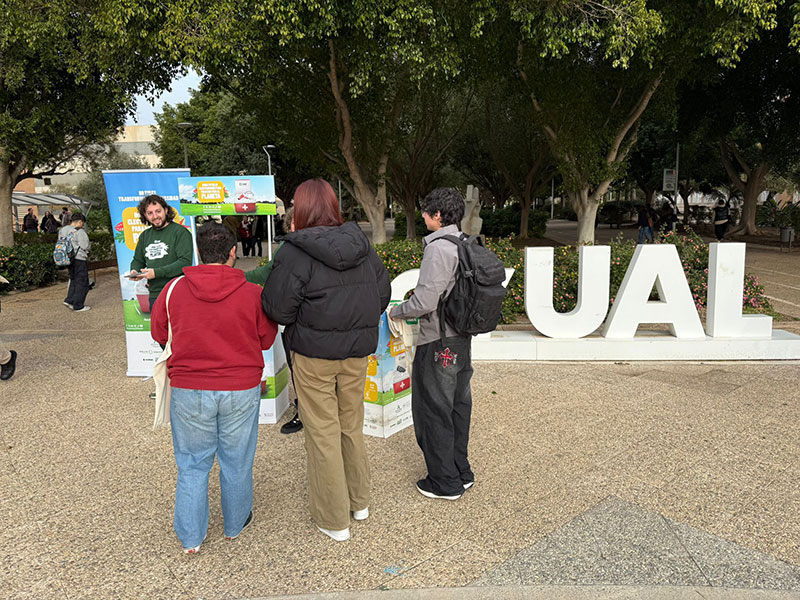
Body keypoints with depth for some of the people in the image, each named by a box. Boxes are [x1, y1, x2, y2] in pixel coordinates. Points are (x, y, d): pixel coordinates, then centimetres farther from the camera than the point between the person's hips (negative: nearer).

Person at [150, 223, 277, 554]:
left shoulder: (175, 289, -7)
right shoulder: (252, 293, -11)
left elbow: (159, 332, 7)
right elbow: (266, 339, 1)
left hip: (188, 390, 1)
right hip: (241, 390, -1)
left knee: (192, 464, 16)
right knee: (236, 462, 16)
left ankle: (190, 537, 26)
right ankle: (235, 524, 35)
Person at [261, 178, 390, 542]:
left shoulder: (295, 252, -15)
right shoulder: (363, 246, 1)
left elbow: (277, 309, -16)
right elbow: (383, 296, 7)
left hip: (314, 353, -5)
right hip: (358, 351, 5)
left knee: (323, 433, 7)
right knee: (352, 426, 20)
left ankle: (334, 520, 20)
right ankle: (359, 502, 36)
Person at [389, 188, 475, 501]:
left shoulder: (438, 249, -20)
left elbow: (424, 301, -24)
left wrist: (396, 312, -6)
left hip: (438, 342, -9)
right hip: (462, 337, 9)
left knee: (433, 410, 4)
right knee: (458, 405, 18)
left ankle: (444, 482, 16)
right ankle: (462, 472, 31)